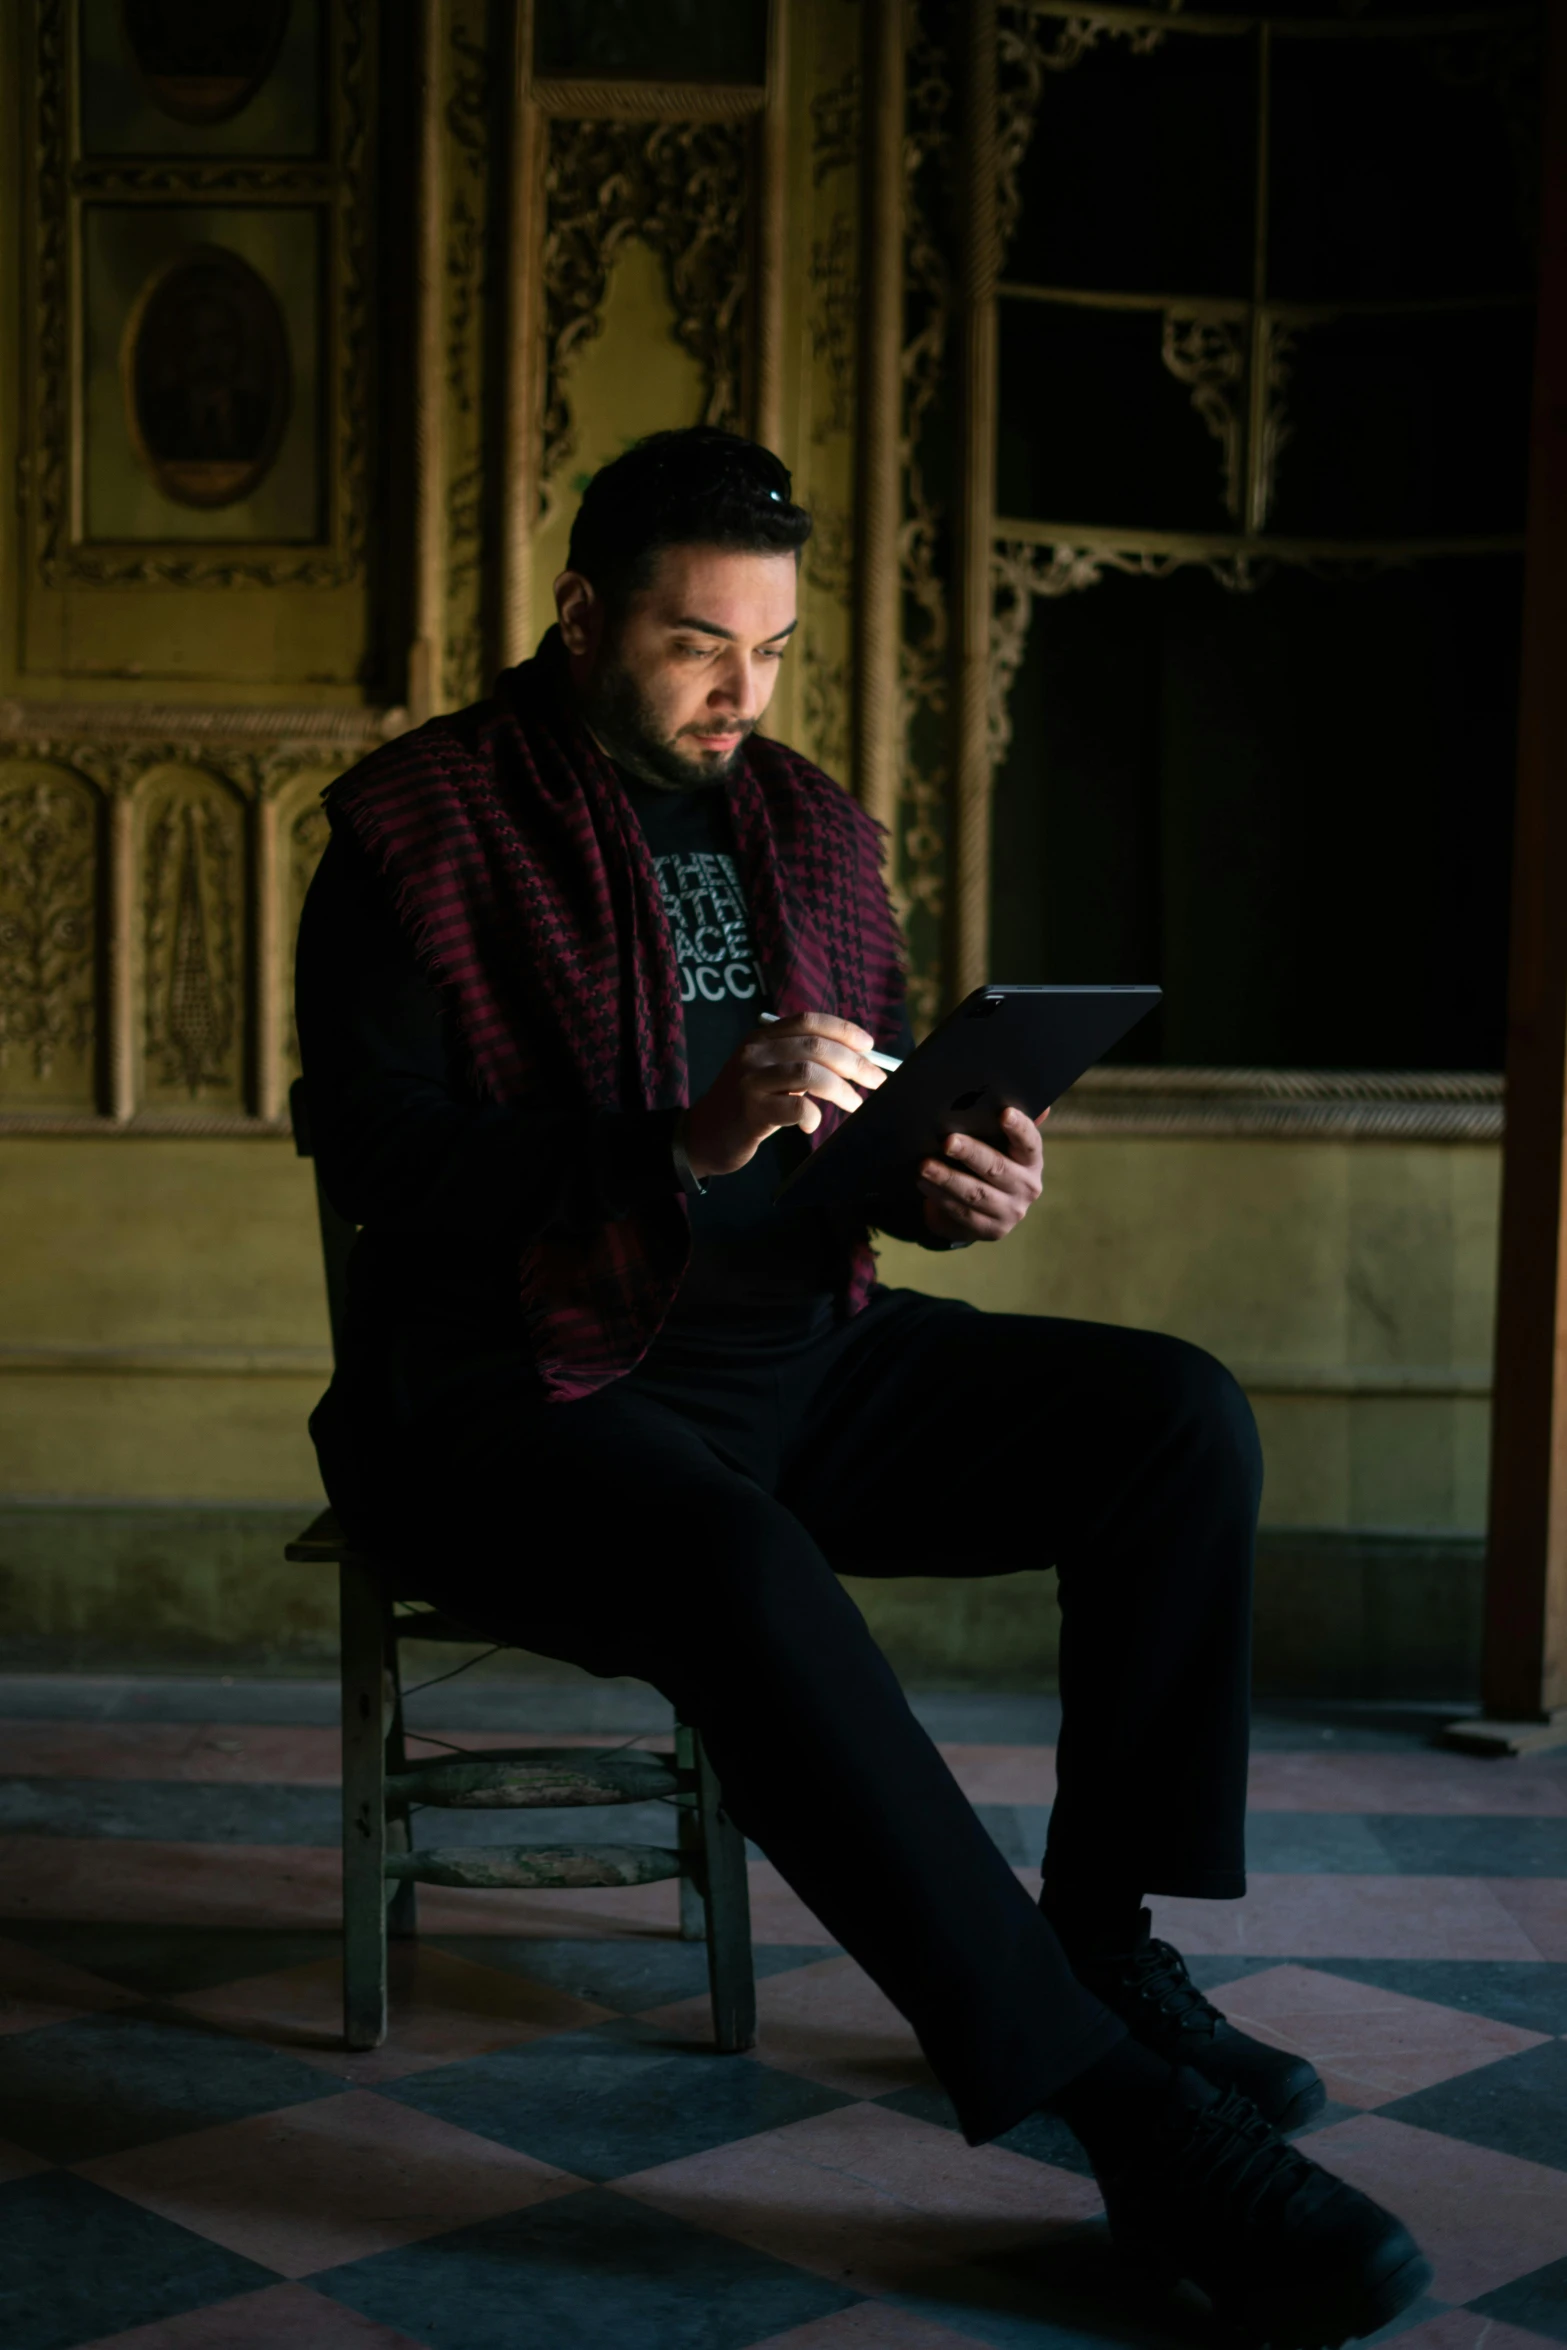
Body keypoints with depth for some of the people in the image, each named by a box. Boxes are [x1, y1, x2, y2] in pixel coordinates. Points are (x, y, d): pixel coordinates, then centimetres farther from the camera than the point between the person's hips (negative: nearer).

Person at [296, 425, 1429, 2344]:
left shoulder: (805, 822, 15)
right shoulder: (422, 827, -5)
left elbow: (881, 1097, 20)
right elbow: (381, 1155, -15)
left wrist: (948, 1179, -5)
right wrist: (686, 1142, -27)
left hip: (796, 1354, 7)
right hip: (525, 1394, -6)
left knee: (1181, 1418, -10)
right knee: (745, 1575, -38)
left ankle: (1102, 1946, -2)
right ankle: (1123, 2109, -33)